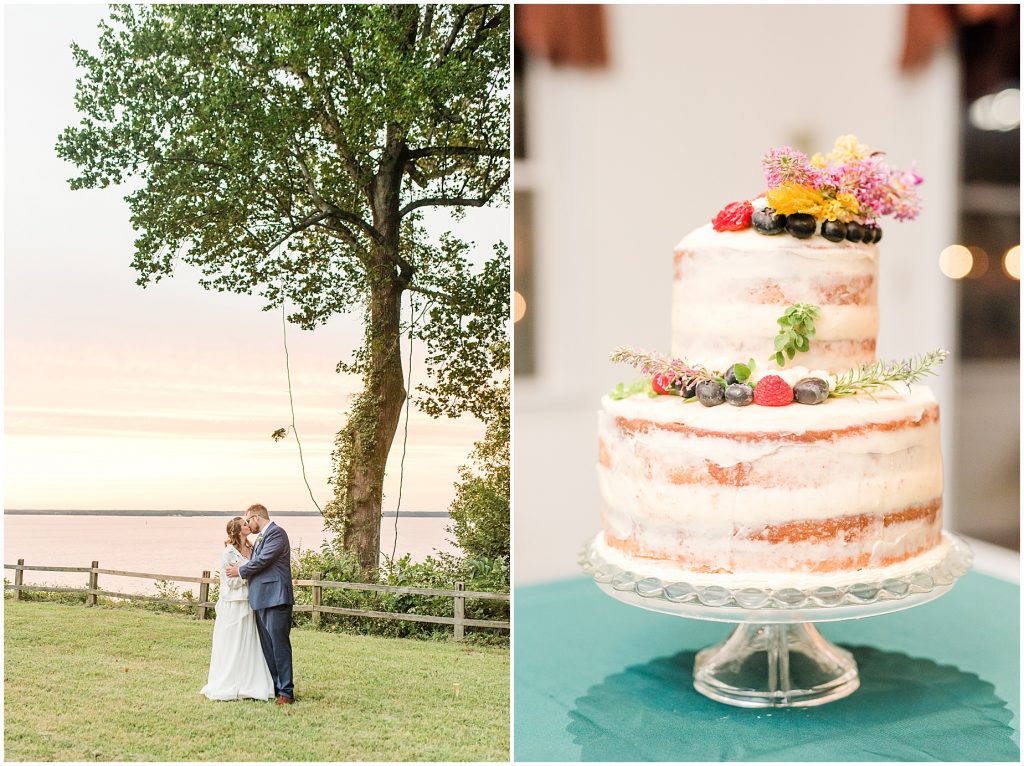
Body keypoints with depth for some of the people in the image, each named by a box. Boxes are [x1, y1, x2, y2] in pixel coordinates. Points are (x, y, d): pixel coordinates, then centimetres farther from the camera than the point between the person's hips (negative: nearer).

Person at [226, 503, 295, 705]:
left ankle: (286, 691, -4)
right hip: (261, 599, 10)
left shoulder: (276, 533, -9)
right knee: (266, 646, 12)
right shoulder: (261, 537, 20)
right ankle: (272, 686, 19)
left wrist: (240, 571, -3)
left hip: (276, 598, -10)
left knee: (279, 644, -8)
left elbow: (262, 561, -15)